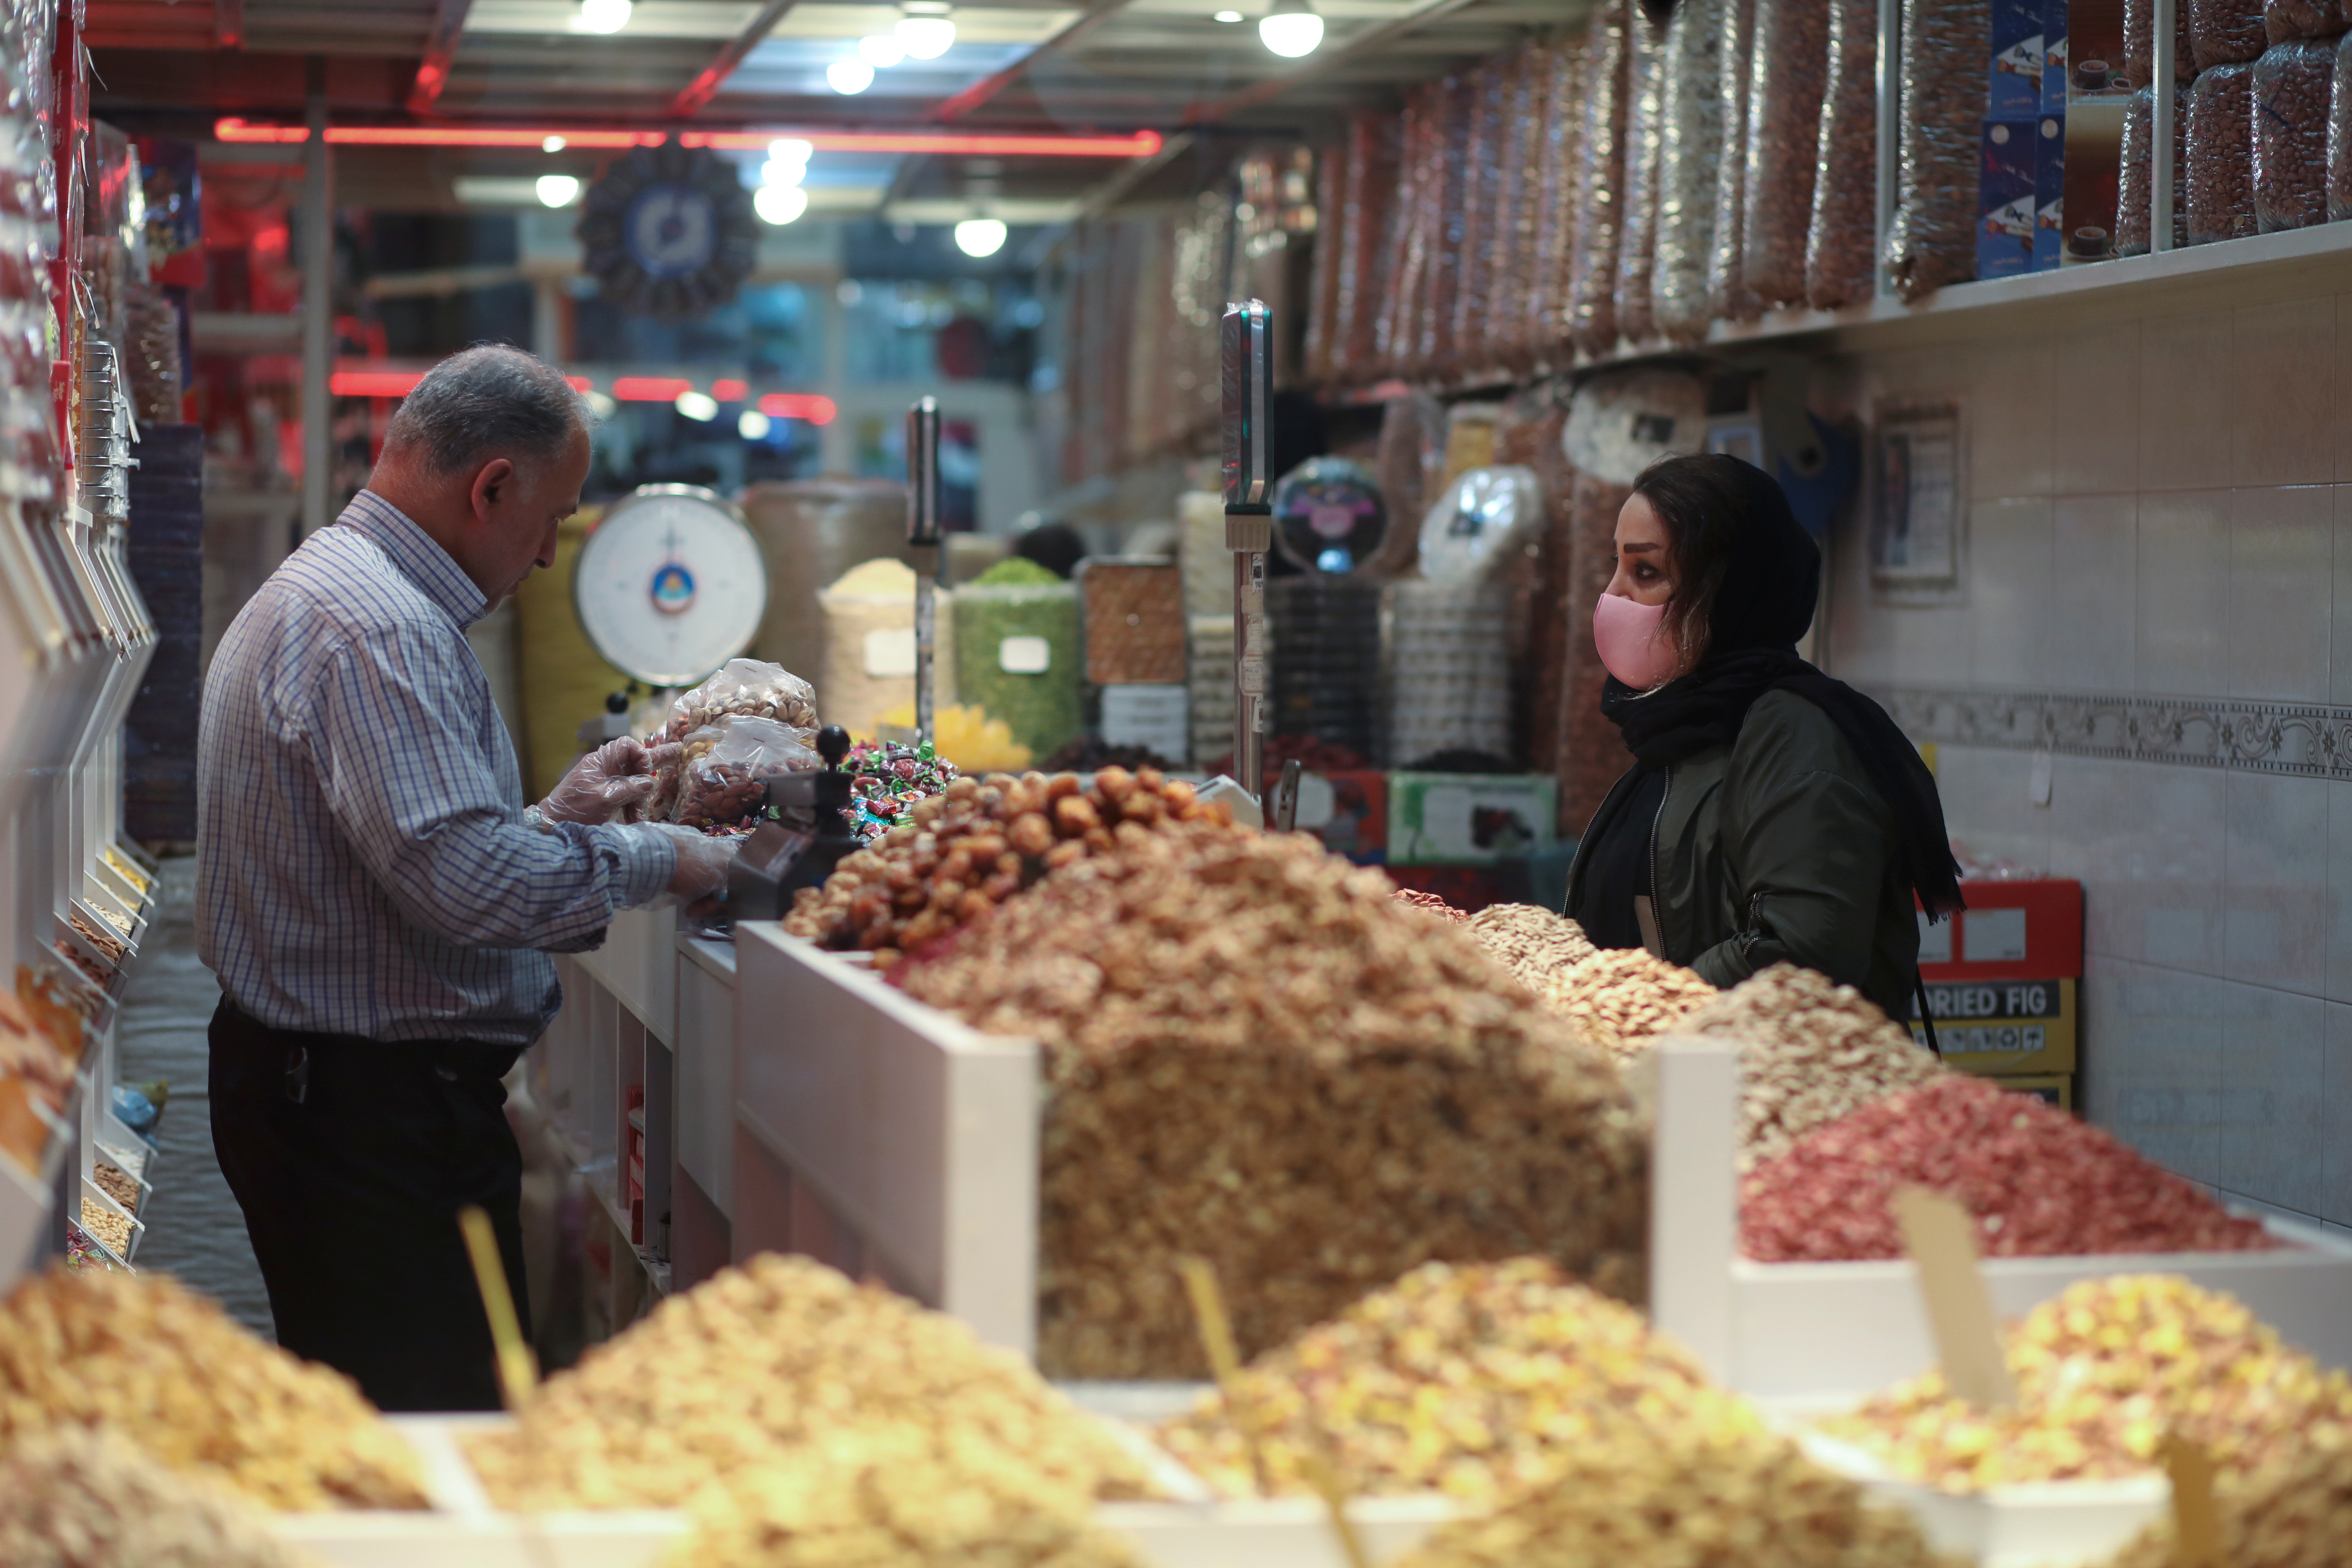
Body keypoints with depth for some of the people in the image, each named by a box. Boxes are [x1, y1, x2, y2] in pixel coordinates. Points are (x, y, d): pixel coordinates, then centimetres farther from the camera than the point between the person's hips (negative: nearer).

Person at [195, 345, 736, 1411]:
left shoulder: (324, 593, 18)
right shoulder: (372, 625, -19)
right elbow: (462, 881, -28)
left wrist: (552, 814, 18)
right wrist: (652, 861, -15)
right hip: (373, 1111, -11)